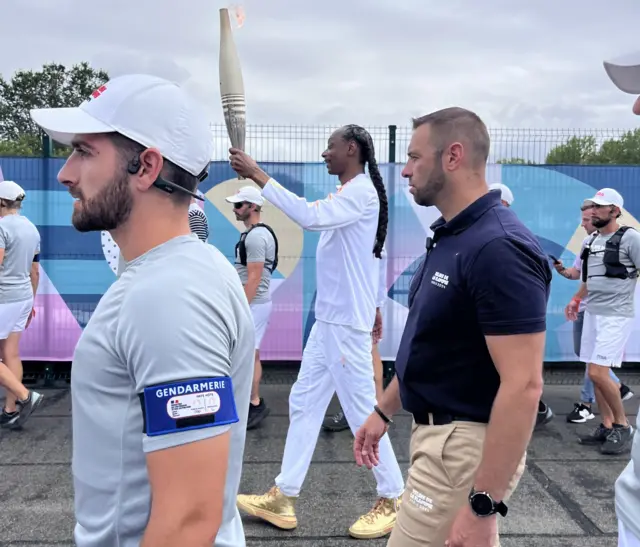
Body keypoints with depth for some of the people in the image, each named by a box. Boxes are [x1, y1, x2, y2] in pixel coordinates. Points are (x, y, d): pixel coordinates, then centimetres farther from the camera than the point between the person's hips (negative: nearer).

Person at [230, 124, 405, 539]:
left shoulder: (361, 191, -16)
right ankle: (284, 497, 18)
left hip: (347, 322, -10)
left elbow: (309, 216, -32)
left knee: (361, 411, -1)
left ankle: (394, 499, 16)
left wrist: (258, 176, -28)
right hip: (329, 319, 10)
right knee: (304, 402, 10)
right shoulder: (350, 194, 16)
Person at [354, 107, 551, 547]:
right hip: (438, 434, 9)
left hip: (465, 446, -9)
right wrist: (384, 411, 19)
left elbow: (523, 387, -26)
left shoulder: (499, 247, -23)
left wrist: (483, 504, -25)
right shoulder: (449, 236, 8)